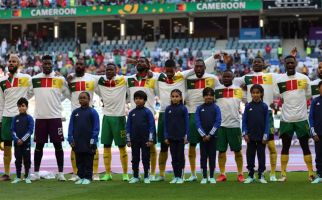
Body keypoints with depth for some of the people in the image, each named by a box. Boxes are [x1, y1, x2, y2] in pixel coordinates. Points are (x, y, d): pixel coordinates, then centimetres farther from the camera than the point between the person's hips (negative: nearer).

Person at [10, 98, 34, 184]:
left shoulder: (29, 118, -1)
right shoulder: (15, 118, 6)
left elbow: (30, 130, -7)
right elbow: (12, 130, 3)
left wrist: (22, 139, -14)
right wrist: (17, 139, -11)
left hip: (26, 142, -2)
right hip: (17, 143, 2)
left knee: (27, 160, 0)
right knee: (18, 160, 6)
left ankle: (27, 177, 8)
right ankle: (18, 177, 11)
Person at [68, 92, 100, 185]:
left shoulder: (93, 112, -2)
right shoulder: (75, 112, 9)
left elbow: (96, 128, -4)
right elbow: (71, 127, 9)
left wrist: (93, 141, -10)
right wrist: (71, 139, 1)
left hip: (88, 143, -4)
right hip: (77, 143, 4)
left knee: (88, 162, 2)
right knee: (79, 161, 9)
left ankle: (88, 177, 8)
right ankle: (81, 177, 17)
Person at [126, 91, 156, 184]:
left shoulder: (147, 112, -3)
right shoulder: (132, 113, 6)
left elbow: (152, 126, -5)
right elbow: (128, 126, 8)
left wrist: (150, 139, -10)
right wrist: (128, 140, 4)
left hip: (145, 140, -3)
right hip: (134, 140, 3)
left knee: (146, 158, 3)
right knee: (135, 159, 8)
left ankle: (146, 177, 10)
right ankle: (135, 176, 17)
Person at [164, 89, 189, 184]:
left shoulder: (183, 109, -4)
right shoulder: (168, 109, 3)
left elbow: (186, 123, -3)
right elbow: (166, 123, 5)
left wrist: (186, 136, -7)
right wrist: (166, 137, 1)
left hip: (181, 136, -3)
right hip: (171, 137, 3)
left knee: (180, 157, 2)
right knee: (174, 157, 7)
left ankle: (180, 177, 8)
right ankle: (175, 177, 13)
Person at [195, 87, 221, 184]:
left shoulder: (216, 108, -1)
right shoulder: (199, 108, 2)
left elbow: (218, 122, -7)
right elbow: (197, 122, -2)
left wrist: (210, 135, -12)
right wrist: (203, 135, -11)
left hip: (212, 135, -1)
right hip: (203, 136, 1)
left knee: (212, 156, 3)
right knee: (203, 156, 4)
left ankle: (212, 177, 9)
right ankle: (204, 177, 8)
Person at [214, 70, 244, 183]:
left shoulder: (238, 90, 4)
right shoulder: (217, 90, 7)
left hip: (234, 124, -1)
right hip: (220, 124, 1)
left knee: (237, 150, 5)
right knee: (221, 150, 3)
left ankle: (240, 174, 13)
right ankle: (222, 174, 9)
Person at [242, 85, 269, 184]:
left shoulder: (264, 106, -3)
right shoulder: (248, 106, 0)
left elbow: (267, 122, -2)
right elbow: (244, 121, 2)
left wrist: (265, 136, -7)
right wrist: (245, 134, -6)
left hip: (261, 137, -1)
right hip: (250, 136, 1)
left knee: (261, 155, 6)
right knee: (250, 155, 7)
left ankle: (261, 175, 14)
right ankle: (250, 175, 15)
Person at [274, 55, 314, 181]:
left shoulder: (304, 78, 2)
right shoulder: (279, 80, 3)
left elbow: (308, 96, 10)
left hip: (302, 119, 0)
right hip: (286, 119, 1)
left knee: (305, 146, 4)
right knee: (285, 147, 5)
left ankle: (311, 173, 8)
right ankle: (283, 174, 10)